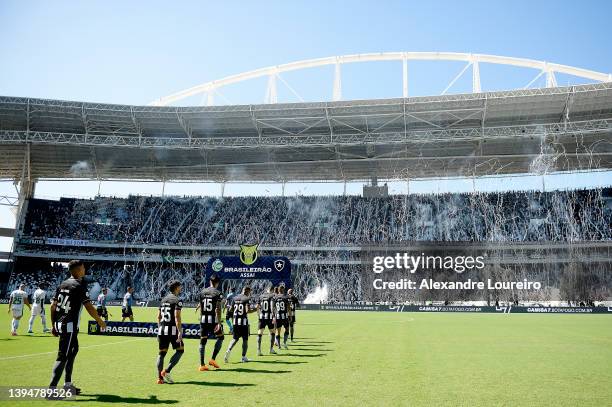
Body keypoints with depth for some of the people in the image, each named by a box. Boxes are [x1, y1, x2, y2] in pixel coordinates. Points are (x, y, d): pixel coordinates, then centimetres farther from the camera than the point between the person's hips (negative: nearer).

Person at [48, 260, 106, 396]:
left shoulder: (62, 284, 11)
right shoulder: (80, 286, -12)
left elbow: (53, 306, 11)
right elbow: (89, 307, -14)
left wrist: (54, 325, 18)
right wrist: (100, 322, -2)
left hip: (59, 324, 9)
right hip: (70, 326, -9)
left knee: (73, 349, 21)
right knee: (63, 356, -6)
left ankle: (68, 384, 28)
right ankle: (52, 388, -9)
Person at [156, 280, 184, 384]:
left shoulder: (163, 300, 16)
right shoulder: (177, 300, -7)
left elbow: (158, 316, 18)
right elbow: (177, 317, -17)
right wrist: (180, 332, -19)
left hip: (162, 329, 7)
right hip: (172, 329, -7)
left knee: (162, 353, 10)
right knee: (180, 350, 5)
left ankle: (160, 377, 8)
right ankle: (166, 371, -5)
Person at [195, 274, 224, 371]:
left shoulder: (202, 292, 8)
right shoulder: (217, 293, -8)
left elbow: (201, 308, 14)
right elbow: (217, 309, -15)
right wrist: (219, 323, -15)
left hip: (203, 319, 5)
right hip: (213, 319, -5)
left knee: (203, 340, 8)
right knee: (220, 337, 14)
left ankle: (202, 365, 8)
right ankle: (213, 359, 6)